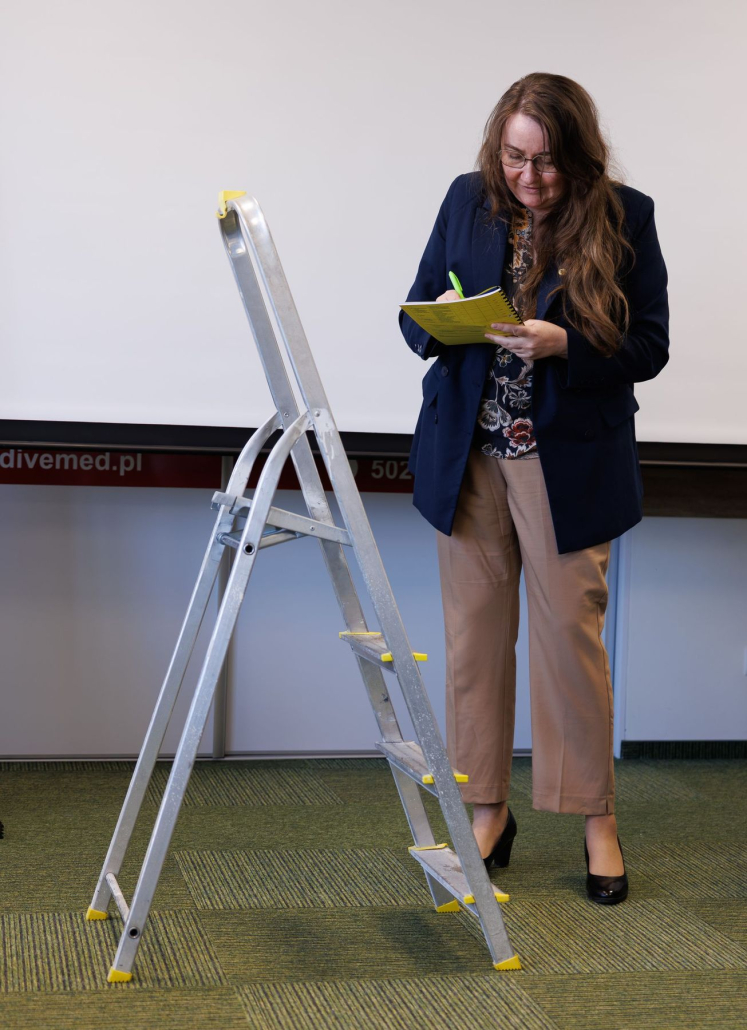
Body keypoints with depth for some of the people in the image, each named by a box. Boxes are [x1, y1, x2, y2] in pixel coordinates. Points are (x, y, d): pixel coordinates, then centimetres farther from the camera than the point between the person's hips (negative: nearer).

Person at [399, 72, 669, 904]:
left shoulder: (625, 218, -5)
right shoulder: (467, 200, 4)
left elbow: (649, 348, -5)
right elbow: (417, 310, 9)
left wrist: (565, 346, -22)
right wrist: (441, 325, -15)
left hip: (569, 462, -3)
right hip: (468, 455, 3)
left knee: (570, 634, 1)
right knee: (474, 634, 8)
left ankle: (596, 817, 18)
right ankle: (487, 811, 22)